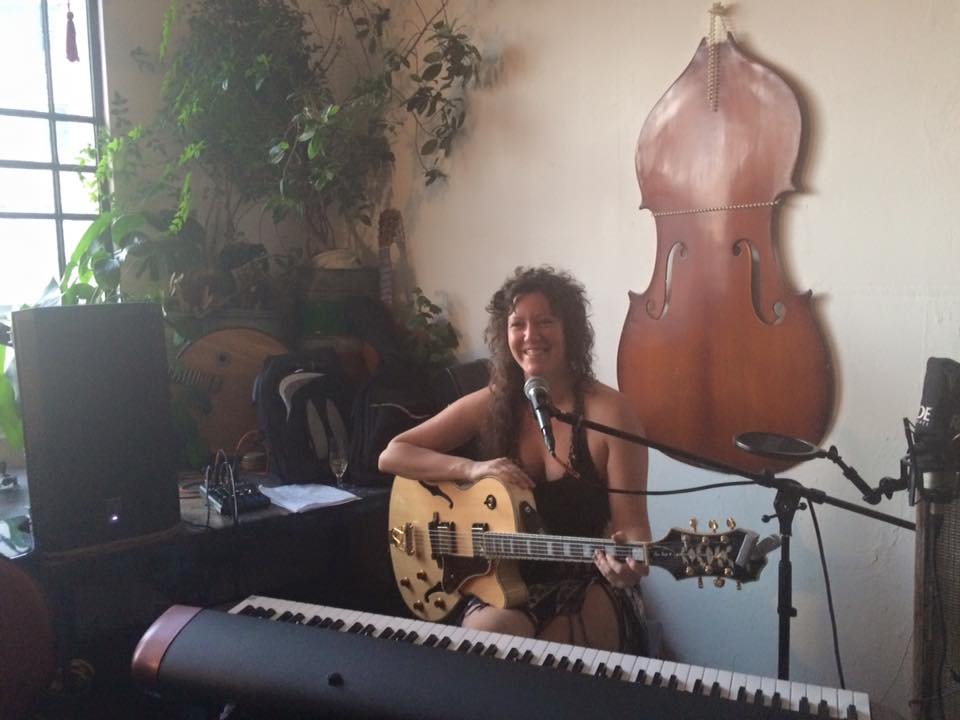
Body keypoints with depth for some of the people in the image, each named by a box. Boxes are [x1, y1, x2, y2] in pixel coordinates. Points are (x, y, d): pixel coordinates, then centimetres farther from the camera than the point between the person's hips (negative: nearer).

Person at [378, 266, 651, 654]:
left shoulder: (609, 411, -11)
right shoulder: (489, 405, -1)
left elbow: (631, 524, -11)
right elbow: (392, 455, -1)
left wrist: (628, 563, -35)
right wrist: (471, 468, -16)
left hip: (589, 584, -2)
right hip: (503, 581, 2)